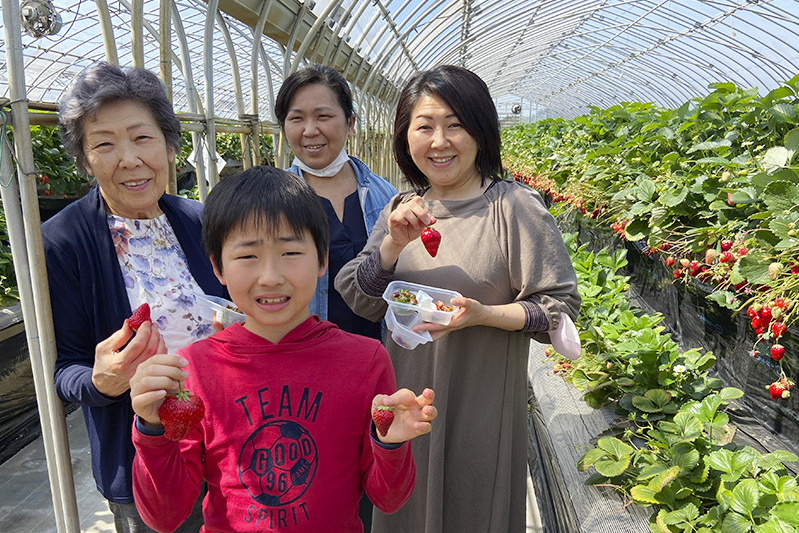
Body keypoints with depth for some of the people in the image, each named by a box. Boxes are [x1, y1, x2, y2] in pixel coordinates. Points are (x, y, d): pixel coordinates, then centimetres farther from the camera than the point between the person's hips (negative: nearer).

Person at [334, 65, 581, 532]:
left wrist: (483, 315, -26)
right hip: (406, 403, 5)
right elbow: (360, 302, 0)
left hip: (482, 407, -4)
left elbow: (562, 307, -11)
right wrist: (394, 244, -16)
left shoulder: (514, 207, -12)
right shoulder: (402, 210, 3)